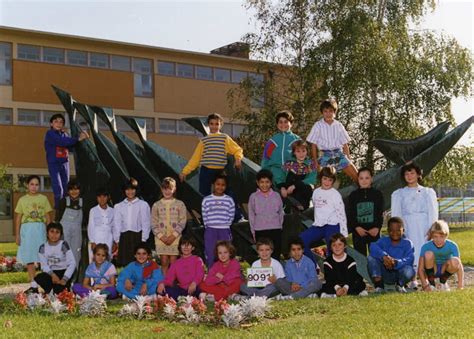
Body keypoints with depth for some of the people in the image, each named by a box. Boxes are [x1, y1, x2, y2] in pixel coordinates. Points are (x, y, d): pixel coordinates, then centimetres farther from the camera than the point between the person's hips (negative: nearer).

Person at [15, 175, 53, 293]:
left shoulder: (43, 199, 7)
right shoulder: (22, 200, 8)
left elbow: (48, 217, 8)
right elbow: (18, 218, 8)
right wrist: (17, 234, 3)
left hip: (40, 229, -1)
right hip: (27, 229, 1)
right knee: (29, 257, 2)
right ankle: (33, 284, 8)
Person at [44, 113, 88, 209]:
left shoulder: (64, 134, 11)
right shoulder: (50, 134, -7)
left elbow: (72, 146, -1)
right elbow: (61, 142, -22)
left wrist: (81, 137, -16)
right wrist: (78, 139, -25)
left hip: (65, 163, 6)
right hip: (54, 164, -6)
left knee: (66, 189, 6)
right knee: (58, 189, -13)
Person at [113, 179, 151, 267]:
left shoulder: (143, 205, 7)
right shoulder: (118, 206, 15)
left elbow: (146, 223, 4)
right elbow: (116, 224, 13)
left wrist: (143, 240, -5)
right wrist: (117, 240, 3)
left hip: (138, 236, -2)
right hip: (124, 237, 2)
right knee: (124, 263, -3)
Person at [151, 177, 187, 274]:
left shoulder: (180, 204, 4)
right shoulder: (156, 205, 7)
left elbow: (182, 222, 0)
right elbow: (154, 223, 4)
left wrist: (173, 235, -10)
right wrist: (161, 236, -8)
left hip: (175, 237, -1)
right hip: (161, 238, 1)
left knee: (173, 262, -3)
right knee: (164, 262, -1)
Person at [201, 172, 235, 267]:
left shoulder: (229, 200, 3)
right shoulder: (206, 200, 2)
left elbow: (231, 216, 4)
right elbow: (204, 216, 4)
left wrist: (226, 226, -2)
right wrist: (208, 226, -2)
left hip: (224, 231, 0)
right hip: (210, 230, 0)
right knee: (210, 255, 1)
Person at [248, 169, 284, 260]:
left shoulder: (276, 196, 8)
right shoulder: (253, 197, 3)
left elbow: (281, 213, 14)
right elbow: (251, 215, 6)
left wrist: (279, 226, 7)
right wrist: (253, 232, 3)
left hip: (275, 230, 1)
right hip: (260, 231, -1)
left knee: (276, 256, 0)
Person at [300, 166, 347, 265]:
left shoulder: (335, 194, -3)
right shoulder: (316, 192, 13)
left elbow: (341, 214, -5)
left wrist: (344, 234, -9)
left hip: (332, 226, -5)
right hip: (318, 226, 5)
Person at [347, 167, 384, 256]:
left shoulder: (377, 194, 5)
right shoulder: (353, 195, 7)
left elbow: (380, 214, 3)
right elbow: (349, 215, 4)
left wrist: (377, 227, -13)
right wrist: (356, 227, -12)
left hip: (374, 232, -1)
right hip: (358, 232, 1)